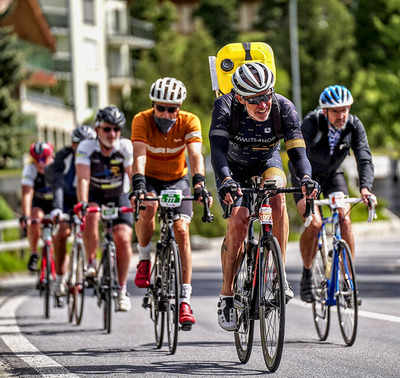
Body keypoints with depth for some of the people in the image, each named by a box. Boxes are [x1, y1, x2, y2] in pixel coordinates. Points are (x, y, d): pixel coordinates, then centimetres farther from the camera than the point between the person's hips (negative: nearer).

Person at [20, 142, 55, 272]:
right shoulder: (29, 169, -24)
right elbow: (27, 194, -33)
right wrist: (25, 216, -46)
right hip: (38, 203, -1)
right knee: (36, 216, -32)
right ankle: (34, 254, -16)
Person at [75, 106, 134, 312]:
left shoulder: (126, 147, -19)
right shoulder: (86, 147, -21)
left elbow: (134, 176, -25)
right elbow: (83, 178, -30)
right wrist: (82, 203, -45)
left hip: (119, 197, 1)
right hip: (94, 196, -1)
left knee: (123, 238, -16)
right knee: (90, 216, -35)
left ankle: (122, 289, -1)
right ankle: (91, 263, -14)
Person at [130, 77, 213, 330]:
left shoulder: (189, 122, -21)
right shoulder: (142, 120, -24)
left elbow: (196, 154, -34)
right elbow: (139, 155, -37)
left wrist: (199, 182, -52)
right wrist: (138, 183, -54)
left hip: (178, 180, 1)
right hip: (150, 178, -1)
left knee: (182, 231, -16)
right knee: (148, 207, -34)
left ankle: (185, 300, -11)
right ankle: (144, 259, -8)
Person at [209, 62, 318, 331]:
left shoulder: (284, 108, -28)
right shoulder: (225, 107, -32)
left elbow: (298, 152, -34)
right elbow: (218, 150, -41)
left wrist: (306, 178, -55)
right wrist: (225, 181, -60)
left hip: (267, 162, 1)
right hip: (234, 167, -1)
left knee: (276, 196, -32)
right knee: (238, 223, -21)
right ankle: (227, 296, -6)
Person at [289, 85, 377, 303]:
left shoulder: (354, 126, -20)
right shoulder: (311, 124, -30)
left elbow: (364, 158, -27)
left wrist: (365, 187, -45)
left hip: (333, 175, 3)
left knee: (345, 221, -18)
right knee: (314, 224, -22)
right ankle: (306, 275, 0)